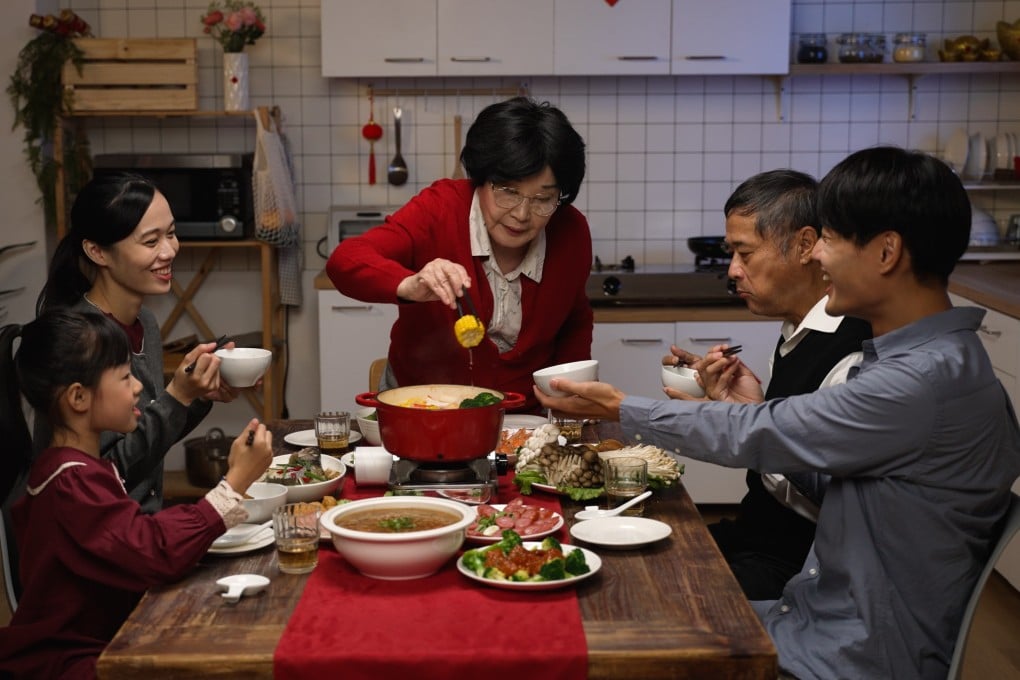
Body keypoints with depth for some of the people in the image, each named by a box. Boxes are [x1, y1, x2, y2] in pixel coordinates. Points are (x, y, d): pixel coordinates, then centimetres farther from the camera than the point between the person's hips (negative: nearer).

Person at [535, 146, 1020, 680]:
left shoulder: (927, 381, -25)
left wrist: (619, 409, -6)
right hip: (823, 617, 8)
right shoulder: (937, 356, 6)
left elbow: (754, 436, -17)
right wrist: (758, 407, 4)